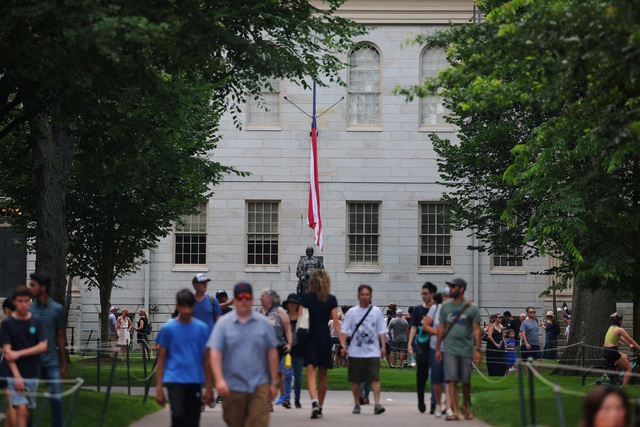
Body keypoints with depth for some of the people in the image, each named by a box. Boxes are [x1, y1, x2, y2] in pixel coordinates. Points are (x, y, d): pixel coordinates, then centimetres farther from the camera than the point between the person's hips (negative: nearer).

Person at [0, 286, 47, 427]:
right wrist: (17, 376, -17)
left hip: (33, 374, 3)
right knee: (21, 409, -14)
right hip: (15, 374, -3)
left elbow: (43, 346, -3)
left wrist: (19, 353, -14)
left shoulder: (37, 322, 4)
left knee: (29, 411, 8)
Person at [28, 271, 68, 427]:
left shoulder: (57, 309, 1)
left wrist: (64, 364, 9)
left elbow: (61, 338, 7)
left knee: (56, 399, -4)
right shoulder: (28, 309, 3)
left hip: (51, 361, -1)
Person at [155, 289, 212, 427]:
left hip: (195, 381, 2)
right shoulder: (168, 328, 0)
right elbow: (161, 359, 4)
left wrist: (208, 387, 6)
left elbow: (206, 359, 9)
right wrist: (159, 387, -1)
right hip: (174, 380, -2)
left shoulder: (202, 328, 5)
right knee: (178, 415, -22)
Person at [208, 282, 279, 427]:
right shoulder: (223, 323, 1)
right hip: (232, 387, 0)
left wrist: (274, 382, 7)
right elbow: (214, 353, -6)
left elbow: (272, 354, 9)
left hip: (259, 385, 0)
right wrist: (219, 380, -20)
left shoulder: (264, 323, 5)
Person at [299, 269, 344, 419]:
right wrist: (342, 342, 0)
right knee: (323, 375, 14)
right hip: (325, 339, 2)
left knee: (311, 372, -8)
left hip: (309, 339, -2)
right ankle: (320, 406, 22)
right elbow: (336, 322, -2)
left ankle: (314, 402, -30)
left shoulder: (305, 298, -1)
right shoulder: (331, 300, 1)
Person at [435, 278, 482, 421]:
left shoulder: (471, 308, 0)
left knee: (466, 380, 8)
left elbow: (476, 330, -1)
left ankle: (465, 406, 28)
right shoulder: (445, 306, 7)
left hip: (466, 349, -1)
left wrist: (478, 350, -9)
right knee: (452, 379, -7)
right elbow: (441, 327, 11)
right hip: (450, 349, 1)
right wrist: (437, 348, 9)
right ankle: (454, 411, -8)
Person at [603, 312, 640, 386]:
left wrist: (629, 345, 38)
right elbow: (630, 340, -2)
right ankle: (623, 387, -1)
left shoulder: (611, 328, 16)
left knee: (625, 357, 30)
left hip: (605, 352, 8)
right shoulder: (620, 329, -9)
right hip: (611, 352, -8)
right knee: (629, 367, 6)